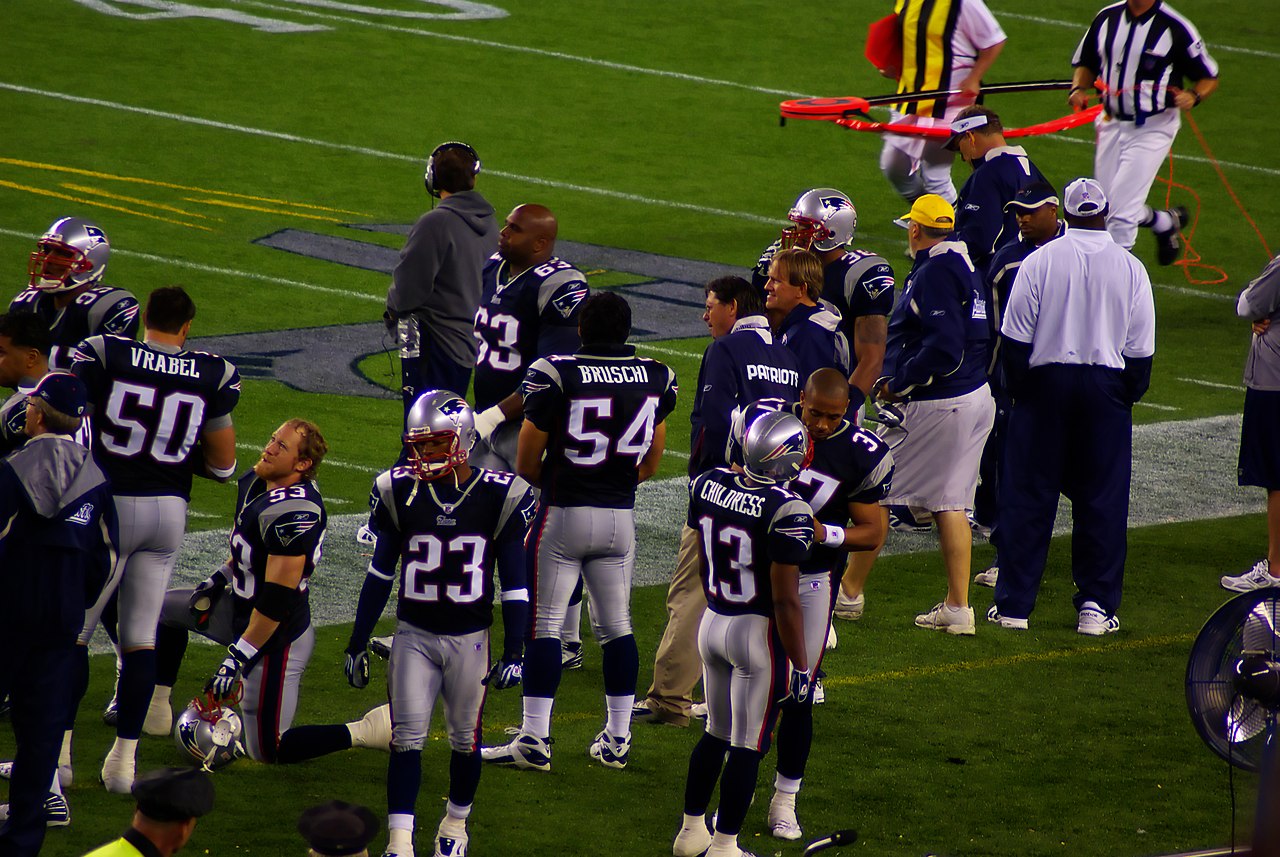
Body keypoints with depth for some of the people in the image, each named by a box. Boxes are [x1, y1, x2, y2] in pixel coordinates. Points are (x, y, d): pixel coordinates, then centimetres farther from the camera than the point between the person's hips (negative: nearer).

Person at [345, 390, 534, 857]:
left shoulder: (500, 497, -9)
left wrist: (513, 652, -6)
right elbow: (380, 574, 6)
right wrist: (358, 643, 7)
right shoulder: (400, 491, -4)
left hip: (469, 639, -1)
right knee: (407, 738, -6)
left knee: (466, 738, 10)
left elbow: (514, 584, -3)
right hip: (414, 635, 1)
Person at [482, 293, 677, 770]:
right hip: (621, 517, 4)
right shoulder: (657, 380, 1)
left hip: (563, 515, -4)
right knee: (616, 626, 13)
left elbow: (525, 464, -6)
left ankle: (535, 739, 0)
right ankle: (617, 739, 16)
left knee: (544, 624, 1)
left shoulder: (555, 377, -13)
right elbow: (650, 466, 10)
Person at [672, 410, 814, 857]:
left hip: (712, 621, 6)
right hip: (758, 633, -6)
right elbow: (785, 601, -21)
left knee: (717, 733, 22)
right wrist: (800, 665, -12)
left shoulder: (707, 485, -4)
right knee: (747, 746, 6)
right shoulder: (786, 511, -23)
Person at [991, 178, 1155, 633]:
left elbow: (1015, 339, -4)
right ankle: (1096, 604, 6)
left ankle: (1014, 603, 5)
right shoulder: (1130, 268, -1)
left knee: (1029, 494, 5)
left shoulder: (1039, 261, -6)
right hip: (1106, 387, 1)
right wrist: (1128, 394, 13)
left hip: (1046, 380, -1)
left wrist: (1019, 390, 6)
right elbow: (1140, 350, 1)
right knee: (1102, 498, 7)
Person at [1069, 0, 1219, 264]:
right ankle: (1165, 222, 39)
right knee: (1108, 207, 12)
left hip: (1152, 129, -6)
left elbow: (1209, 78, -4)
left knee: (1121, 211, -11)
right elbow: (1085, 63, 16)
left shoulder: (1175, 28, -12)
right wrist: (1078, 89, -5)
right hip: (1111, 125, 6)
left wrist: (1193, 96, -25)